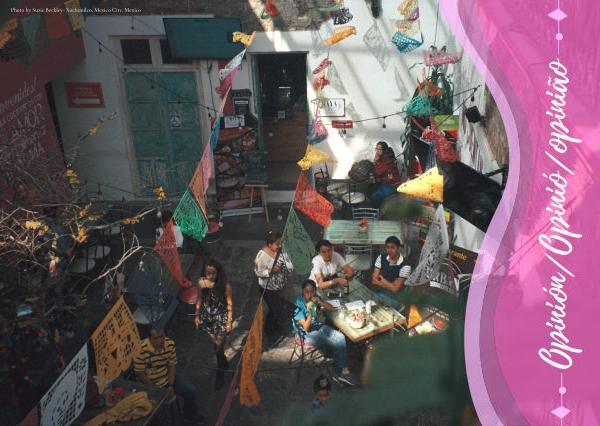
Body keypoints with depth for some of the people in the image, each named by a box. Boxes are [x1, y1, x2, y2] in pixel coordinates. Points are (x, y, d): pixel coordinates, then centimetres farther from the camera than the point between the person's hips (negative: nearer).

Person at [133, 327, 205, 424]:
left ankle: (189, 415, 23)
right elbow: (139, 374, -20)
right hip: (149, 383, -4)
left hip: (167, 378, 5)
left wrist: (171, 385, -12)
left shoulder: (170, 344, -14)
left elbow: (172, 365, -3)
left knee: (191, 391, -3)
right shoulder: (141, 350, -29)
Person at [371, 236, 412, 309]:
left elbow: (395, 289, -15)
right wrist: (390, 285, -11)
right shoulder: (381, 258, 1)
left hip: (395, 298, -3)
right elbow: (374, 280, -1)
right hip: (379, 293, 3)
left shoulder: (405, 265, -15)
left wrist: (381, 278, -3)